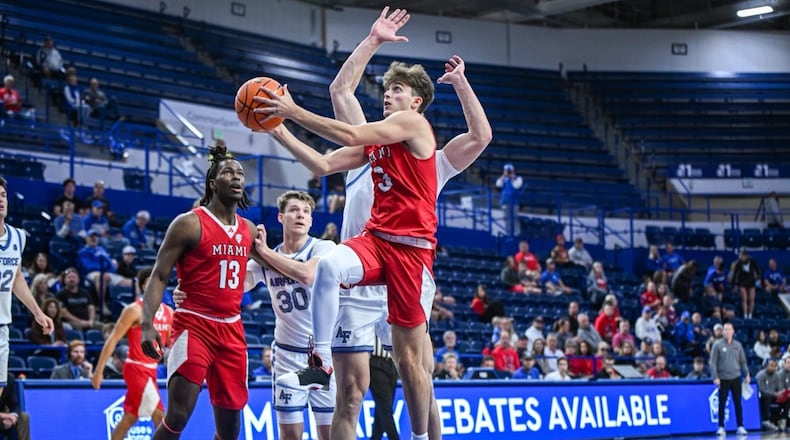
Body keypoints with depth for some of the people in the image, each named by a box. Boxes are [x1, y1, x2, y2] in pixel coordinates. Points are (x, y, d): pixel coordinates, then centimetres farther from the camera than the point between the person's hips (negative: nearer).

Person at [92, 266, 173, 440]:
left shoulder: (168, 312, 9)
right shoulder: (135, 310, -12)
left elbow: (172, 343, 18)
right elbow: (113, 339, -13)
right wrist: (99, 370, -16)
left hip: (150, 370, 7)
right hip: (136, 368, -7)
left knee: (129, 418, 13)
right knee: (159, 416, -12)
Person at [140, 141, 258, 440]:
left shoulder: (249, 231, 11)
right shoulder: (189, 224, -8)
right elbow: (159, 276, -10)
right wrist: (147, 325, -24)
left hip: (232, 329, 6)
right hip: (193, 325, -6)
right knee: (177, 416, -16)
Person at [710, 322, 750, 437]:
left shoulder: (738, 345, 8)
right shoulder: (717, 345, -2)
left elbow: (743, 361, 13)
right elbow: (713, 362, -5)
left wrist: (747, 374, 4)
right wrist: (715, 377, -12)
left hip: (736, 378, 2)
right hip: (723, 379, -2)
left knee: (738, 403, 3)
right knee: (722, 404, 1)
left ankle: (740, 427, 8)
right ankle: (721, 427, 7)